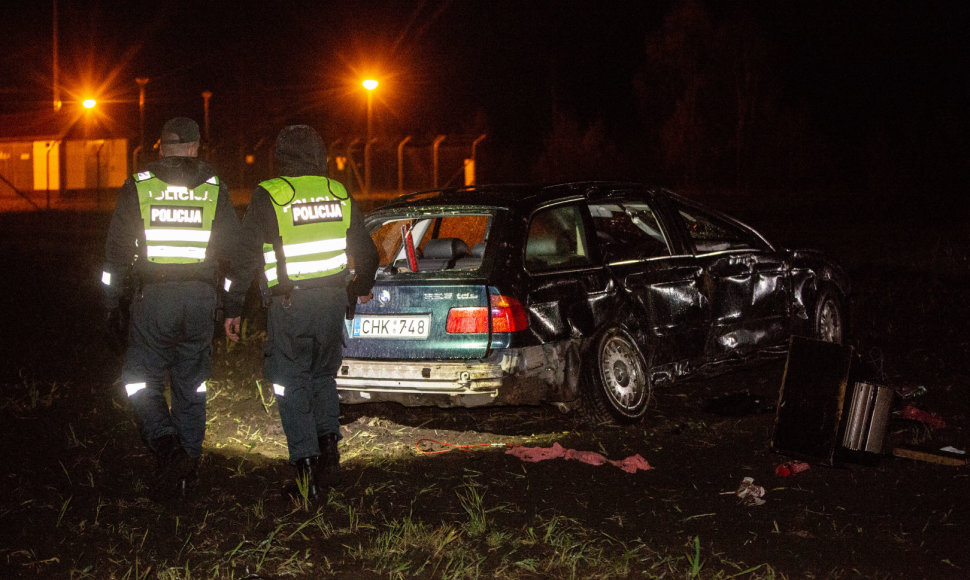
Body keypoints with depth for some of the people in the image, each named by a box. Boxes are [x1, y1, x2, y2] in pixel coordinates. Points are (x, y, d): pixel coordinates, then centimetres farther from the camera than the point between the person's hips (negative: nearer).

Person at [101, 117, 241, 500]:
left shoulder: (137, 187, 1)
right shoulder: (215, 188, 6)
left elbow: (117, 249, 1)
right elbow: (233, 249, 6)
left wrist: (112, 302, 8)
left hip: (152, 296, -2)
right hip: (201, 296, 2)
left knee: (141, 381, 7)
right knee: (191, 384, 14)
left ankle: (167, 446, -16)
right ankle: (187, 462, 16)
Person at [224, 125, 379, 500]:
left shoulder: (267, 197, -5)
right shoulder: (339, 194, 7)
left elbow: (246, 257, -7)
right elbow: (366, 251, 15)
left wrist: (233, 309, 1)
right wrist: (363, 287, 34)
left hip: (290, 304, -4)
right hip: (333, 301, 4)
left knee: (292, 384, 5)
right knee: (323, 375, 22)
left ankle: (305, 462, -3)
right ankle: (328, 441, 6)